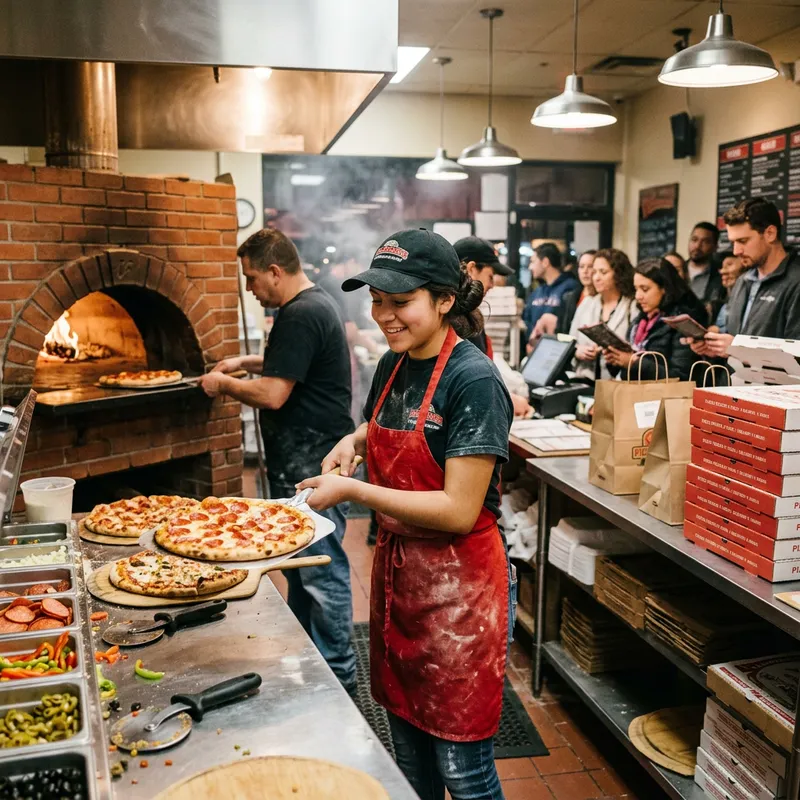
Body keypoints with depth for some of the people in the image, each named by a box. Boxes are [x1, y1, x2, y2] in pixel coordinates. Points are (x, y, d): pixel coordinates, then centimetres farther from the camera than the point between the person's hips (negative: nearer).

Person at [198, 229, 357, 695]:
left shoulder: (302, 315, -19)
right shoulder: (314, 304, 15)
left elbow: (272, 394, -22)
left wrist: (222, 384, -6)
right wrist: (246, 362, 19)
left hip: (312, 468, -11)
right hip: (304, 463, 11)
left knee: (321, 571, -2)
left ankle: (338, 674, 10)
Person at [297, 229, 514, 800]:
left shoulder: (474, 382, -20)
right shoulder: (393, 366, 3)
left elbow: (459, 510, -24)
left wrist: (351, 490, -21)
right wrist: (354, 442, 1)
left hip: (458, 585, -7)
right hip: (396, 570, 7)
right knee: (409, 752, 21)